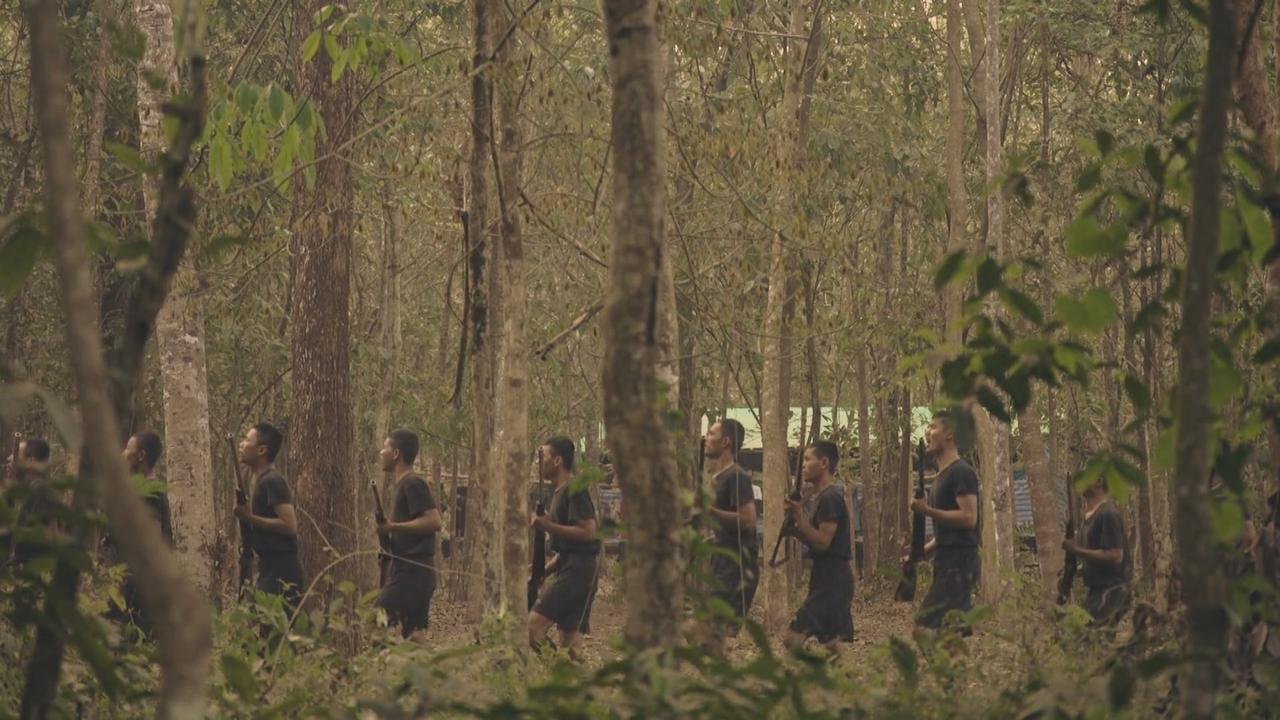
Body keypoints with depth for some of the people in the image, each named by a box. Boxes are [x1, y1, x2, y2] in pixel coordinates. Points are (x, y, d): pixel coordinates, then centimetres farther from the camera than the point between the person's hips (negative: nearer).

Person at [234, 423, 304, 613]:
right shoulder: (263, 480, 17)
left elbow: (289, 525, -21)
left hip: (280, 571, -10)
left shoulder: (271, 481, -13)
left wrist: (250, 518, -19)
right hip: (273, 569, 10)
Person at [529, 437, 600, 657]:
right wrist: (543, 571, 18)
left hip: (578, 570, -10)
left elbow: (588, 532, -19)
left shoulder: (574, 490, -10)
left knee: (533, 626, -18)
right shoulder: (560, 493, 21)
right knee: (569, 643, 6)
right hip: (568, 569, 10)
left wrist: (549, 526, -16)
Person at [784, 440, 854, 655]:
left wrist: (799, 518, -19)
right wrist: (795, 526, 6)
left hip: (830, 582, -11)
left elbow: (822, 542, -19)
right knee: (831, 643, 11)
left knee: (795, 638, -16)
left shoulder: (830, 498, -14)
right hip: (828, 580, 11)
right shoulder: (823, 497, 18)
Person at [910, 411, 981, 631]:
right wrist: (921, 552, 16)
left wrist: (928, 510, -20)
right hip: (948, 561, 10)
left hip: (959, 561, -10)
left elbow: (968, 518, -20)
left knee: (928, 623, -16)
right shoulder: (942, 476, 21)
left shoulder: (961, 473, -10)